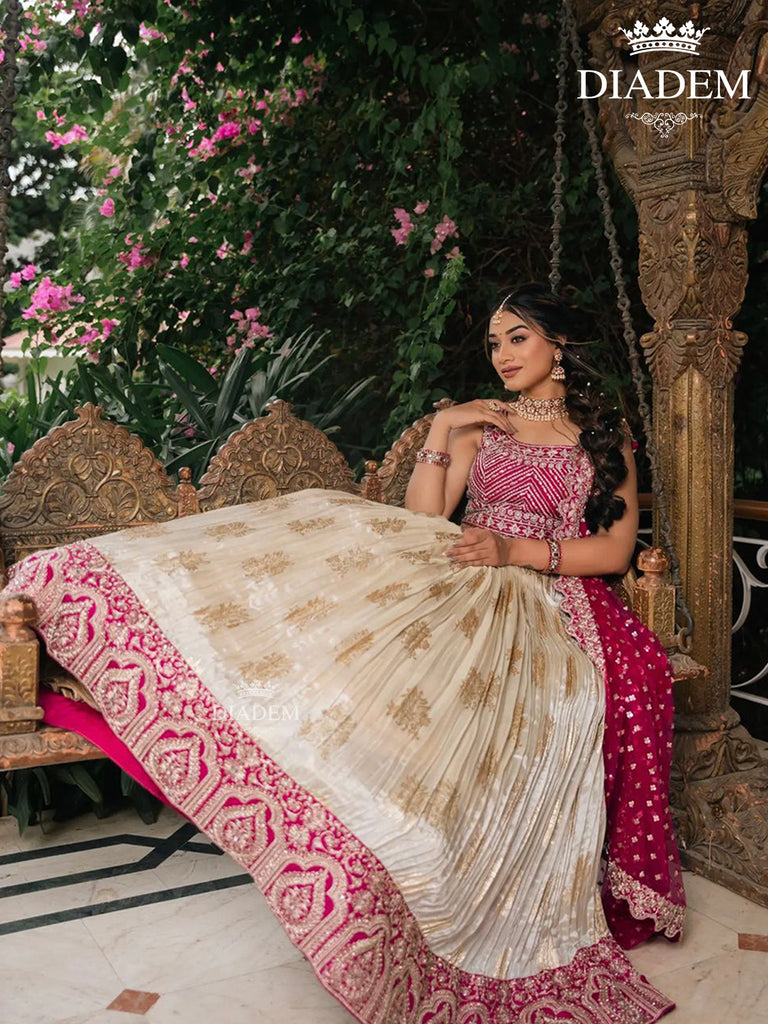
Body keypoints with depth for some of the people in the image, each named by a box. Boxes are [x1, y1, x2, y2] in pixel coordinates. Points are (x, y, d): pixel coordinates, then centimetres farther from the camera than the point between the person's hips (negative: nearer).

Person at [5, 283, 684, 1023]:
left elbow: (616, 550, 3)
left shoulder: (607, 435, 14)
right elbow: (421, 522, 5)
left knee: (636, 672, -32)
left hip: (555, 598, 0)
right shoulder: (478, 423, 16)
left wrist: (520, 551, -10)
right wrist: (440, 433, -3)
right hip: (465, 591, 1)